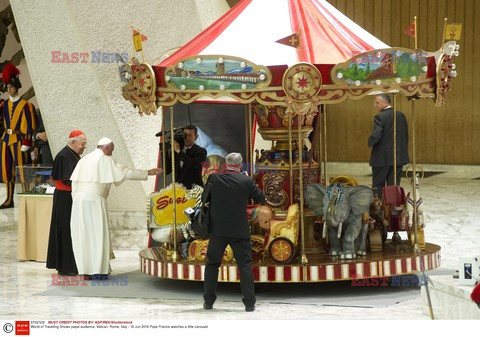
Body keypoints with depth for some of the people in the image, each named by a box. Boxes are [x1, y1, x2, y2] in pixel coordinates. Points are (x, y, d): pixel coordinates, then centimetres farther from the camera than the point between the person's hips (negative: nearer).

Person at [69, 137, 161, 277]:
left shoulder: (84, 159, 17)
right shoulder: (105, 159, -1)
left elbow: (74, 181, 12)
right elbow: (124, 172, -5)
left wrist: (75, 197, 16)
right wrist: (147, 173, 1)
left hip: (78, 199, 6)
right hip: (94, 199, -6)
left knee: (82, 234, 9)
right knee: (97, 233, 0)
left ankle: (84, 268, 11)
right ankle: (97, 269, -2)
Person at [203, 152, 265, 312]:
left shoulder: (214, 179, -1)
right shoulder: (246, 181, -5)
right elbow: (260, 199, 5)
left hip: (218, 230, 1)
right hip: (240, 231, -1)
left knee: (212, 264, 14)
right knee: (245, 265, 4)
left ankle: (208, 301, 15)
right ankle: (249, 303, -1)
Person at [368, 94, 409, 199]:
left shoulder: (380, 117, -15)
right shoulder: (401, 115, 6)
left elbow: (375, 136, -22)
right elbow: (406, 135, 9)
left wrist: (370, 143, -1)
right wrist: (402, 151, 17)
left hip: (382, 158, -5)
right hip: (398, 157, 5)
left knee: (378, 186, 5)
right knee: (394, 185, 8)